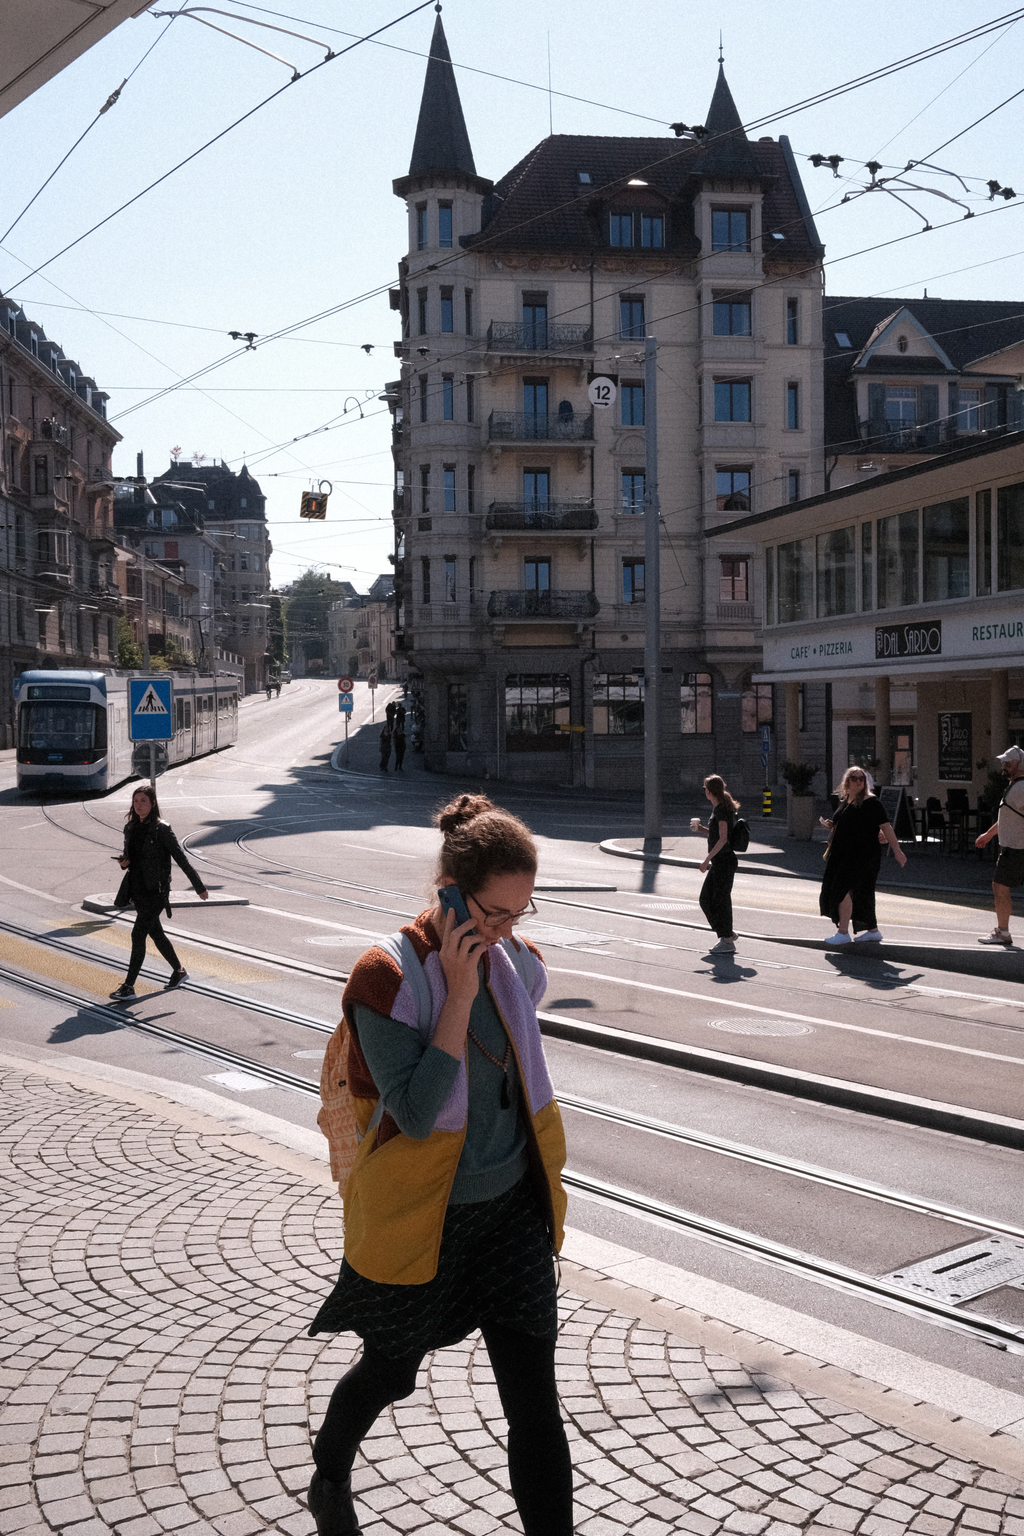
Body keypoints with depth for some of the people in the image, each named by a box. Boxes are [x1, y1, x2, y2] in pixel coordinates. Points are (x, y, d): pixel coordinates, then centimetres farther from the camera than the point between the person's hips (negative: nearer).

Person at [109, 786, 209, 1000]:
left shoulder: (161, 829, -13)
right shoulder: (131, 827, 7)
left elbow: (181, 859, -10)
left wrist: (199, 887, -7)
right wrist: (124, 862, -5)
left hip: (155, 890, -7)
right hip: (137, 888, 8)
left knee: (138, 935, -10)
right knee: (155, 933, 18)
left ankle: (129, 986, -5)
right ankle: (179, 971, 36)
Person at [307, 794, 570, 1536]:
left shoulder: (521, 966, -4)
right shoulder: (387, 978, -22)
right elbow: (416, 1113, -29)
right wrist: (460, 993, -30)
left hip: (511, 1212, 4)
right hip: (421, 1221, -3)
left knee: (536, 1406, 2)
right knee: (390, 1373, 21)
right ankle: (330, 1476, 53)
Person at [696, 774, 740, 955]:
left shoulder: (722, 810, -15)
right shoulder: (717, 808, 14)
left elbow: (723, 839, -21)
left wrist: (707, 859, -22)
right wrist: (702, 828, 9)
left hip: (725, 861, -10)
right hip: (719, 862, 10)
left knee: (720, 900, -4)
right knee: (706, 899, 12)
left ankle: (728, 942, 3)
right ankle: (727, 934, 21)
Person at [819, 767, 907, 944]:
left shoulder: (871, 802, -10)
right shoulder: (845, 801, 13)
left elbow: (885, 826, -15)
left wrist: (897, 850, -20)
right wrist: (831, 826, 5)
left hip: (862, 854, -8)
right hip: (844, 853, 8)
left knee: (843, 887, -15)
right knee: (860, 892, 12)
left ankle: (843, 932, -10)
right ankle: (872, 930, 22)